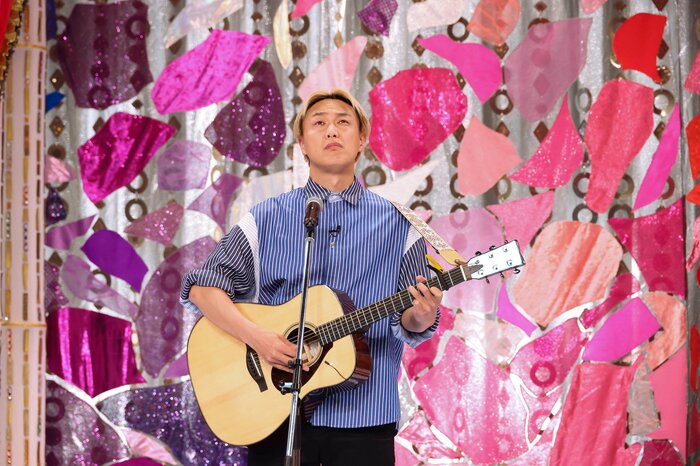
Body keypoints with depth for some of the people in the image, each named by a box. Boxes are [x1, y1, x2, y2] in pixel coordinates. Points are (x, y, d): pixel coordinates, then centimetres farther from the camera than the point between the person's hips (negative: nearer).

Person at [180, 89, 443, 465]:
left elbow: (409, 326, 3)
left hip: (364, 420, 1)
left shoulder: (397, 224, 4)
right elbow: (201, 288, 0)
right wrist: (255, 336, -15)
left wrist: (420, 317, -21)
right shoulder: (267, 219, 4)